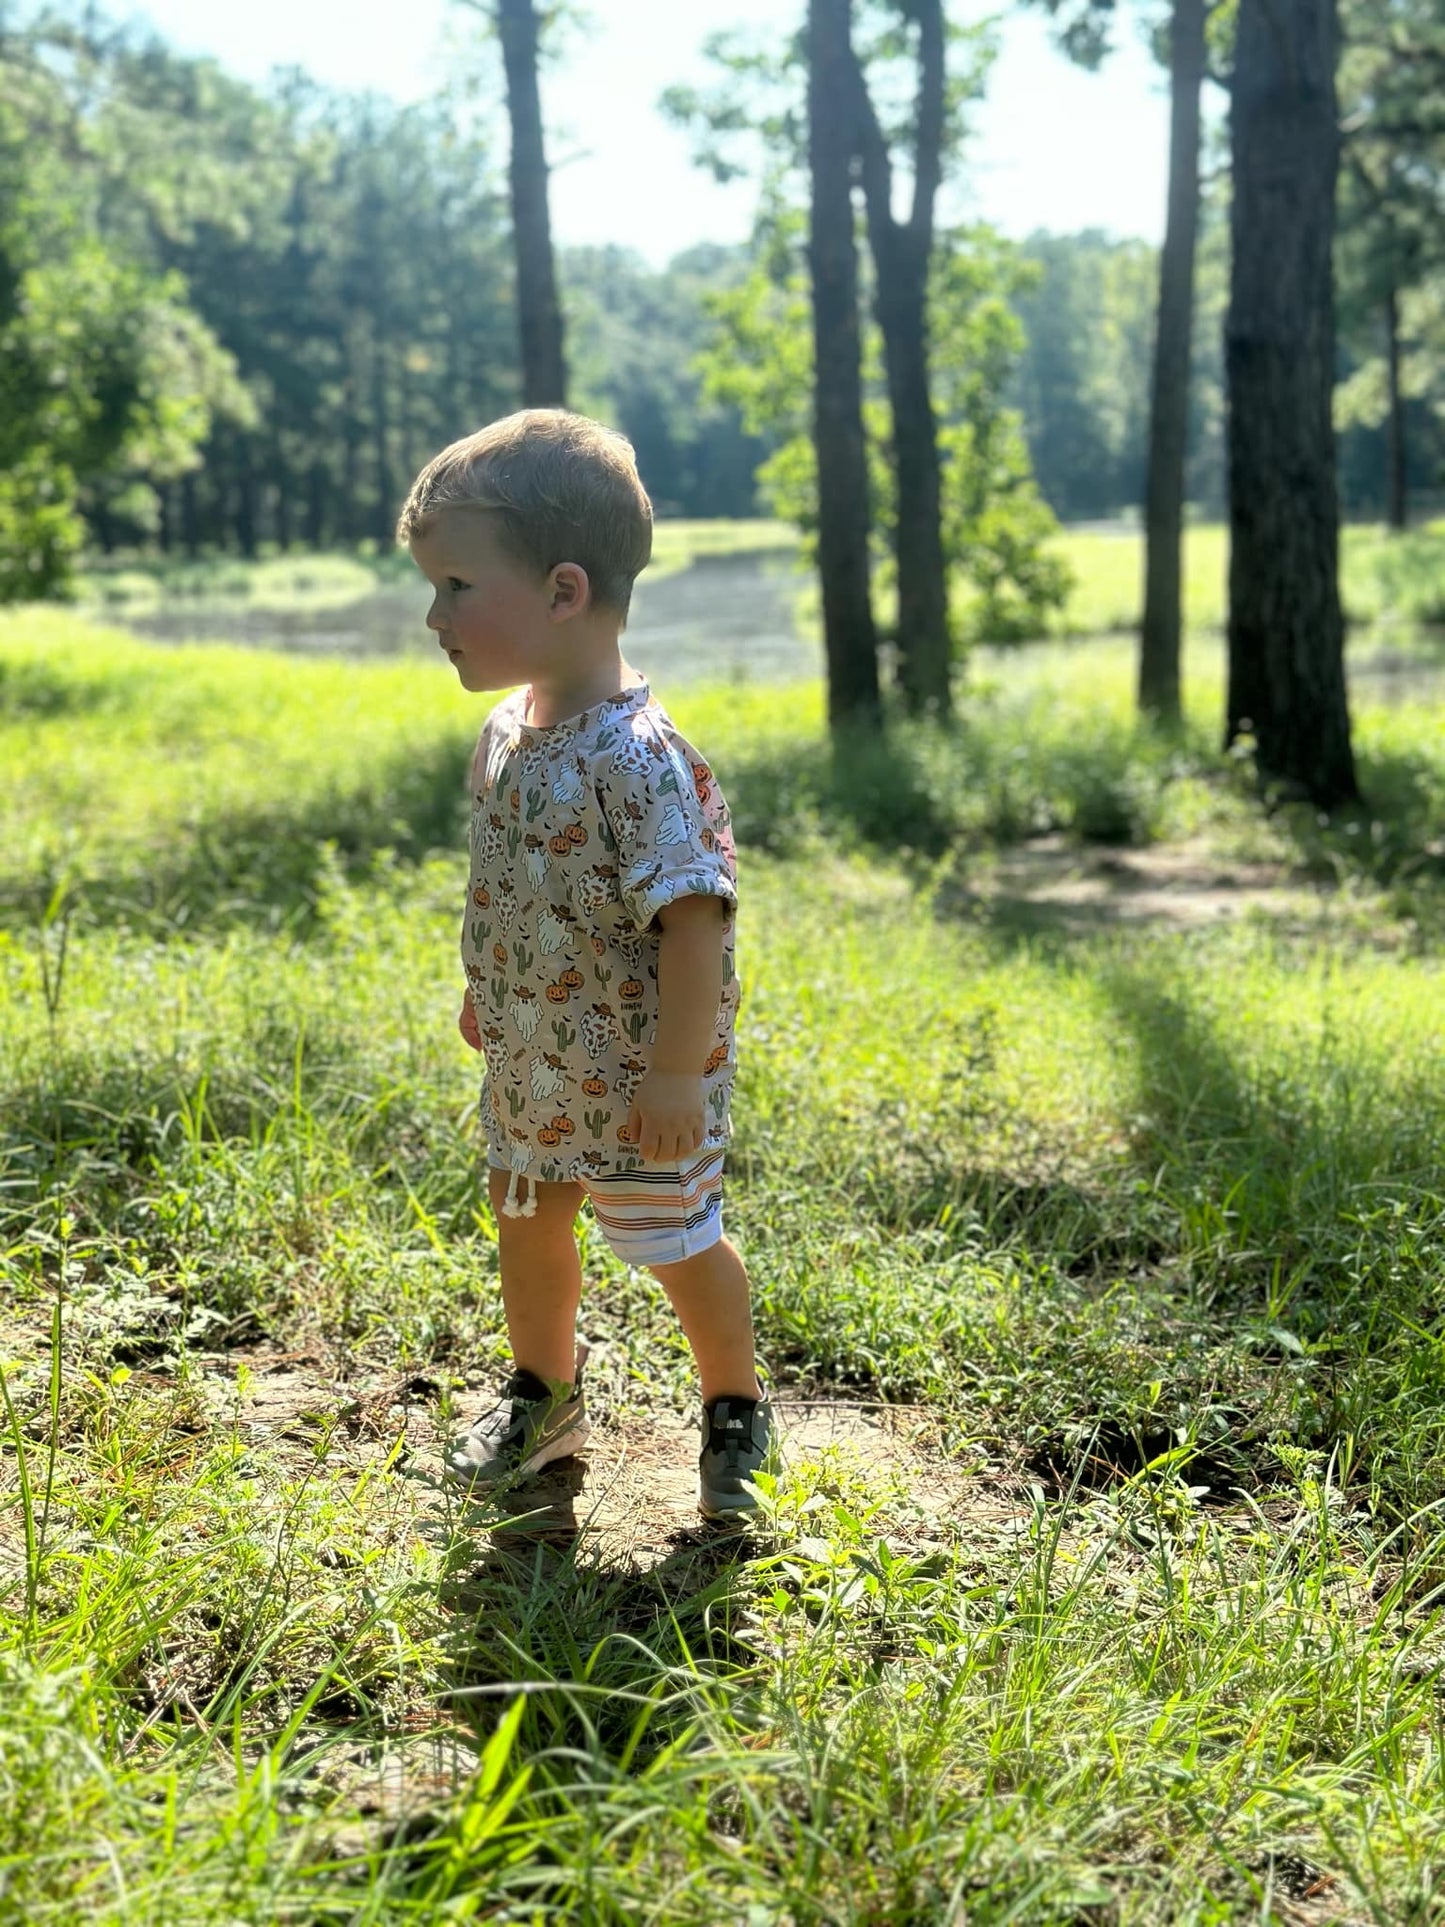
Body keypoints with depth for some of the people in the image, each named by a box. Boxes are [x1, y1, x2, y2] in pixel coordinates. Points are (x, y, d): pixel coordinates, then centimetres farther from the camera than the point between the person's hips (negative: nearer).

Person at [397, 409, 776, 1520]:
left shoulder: (637, 757, -28)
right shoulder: (507, 732, 0)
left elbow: (695, 919, -29)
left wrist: (677, 1073, -28)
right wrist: (486, 994, 22)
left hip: (635, 1078, -8)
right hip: (531, 1062, 8)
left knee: (677, 1242, 8)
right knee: (526, 1218, 22)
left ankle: (736, 1409, 33)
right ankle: (544, 1395, 45)